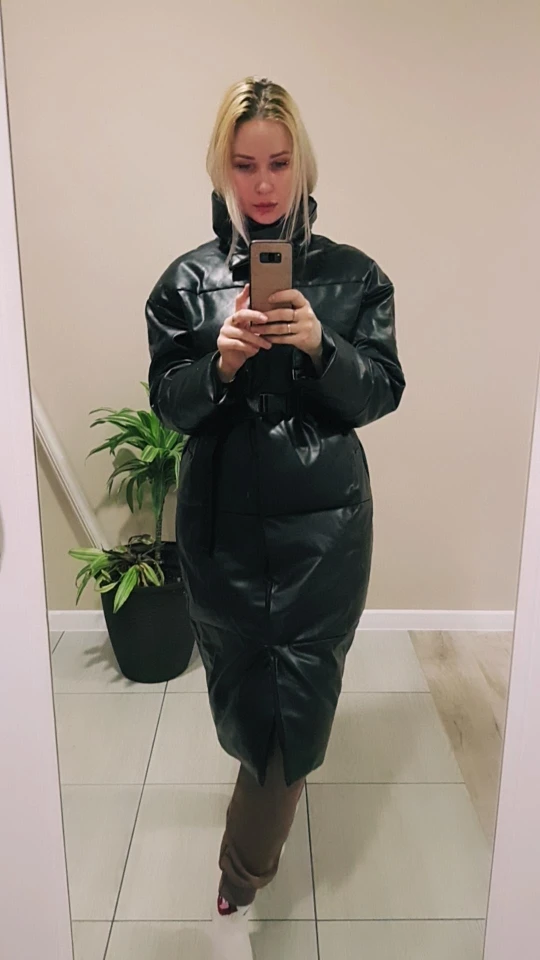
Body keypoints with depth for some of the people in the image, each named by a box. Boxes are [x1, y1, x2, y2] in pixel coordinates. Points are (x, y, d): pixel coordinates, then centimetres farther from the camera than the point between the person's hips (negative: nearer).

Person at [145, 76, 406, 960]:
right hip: (222, 521, 1)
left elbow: (382, 393, -1)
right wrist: (220, 360, -19)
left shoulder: (352, 275, 0)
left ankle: (238, 889, 23)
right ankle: (280, 782, 49)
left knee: (298, 697, 1)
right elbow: (169, 404, 1)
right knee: (241, 692, 13)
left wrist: (320, 345, -19)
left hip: (323, 521, 0)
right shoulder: (188, 281, 2)